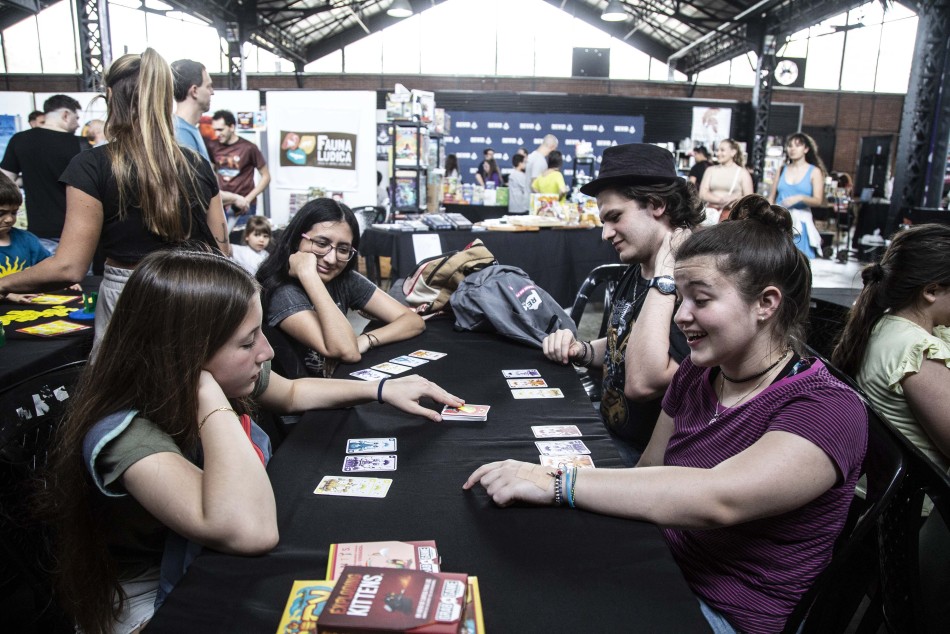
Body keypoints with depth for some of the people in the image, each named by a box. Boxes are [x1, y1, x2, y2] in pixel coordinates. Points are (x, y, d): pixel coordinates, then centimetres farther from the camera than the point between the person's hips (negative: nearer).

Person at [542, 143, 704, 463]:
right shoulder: (635, 272, 5)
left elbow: (642, 383, -33)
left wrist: (665, 275, -30)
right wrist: (581, 350, -1)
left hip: (646, 457, -8)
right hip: (609, 435, 8)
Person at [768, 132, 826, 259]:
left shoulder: (814, 171, 3)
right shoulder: (782, 169, 11)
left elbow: (818, 200, -6)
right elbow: (772, 197, 11)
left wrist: (800, 198, -24)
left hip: (800, 222, -2)